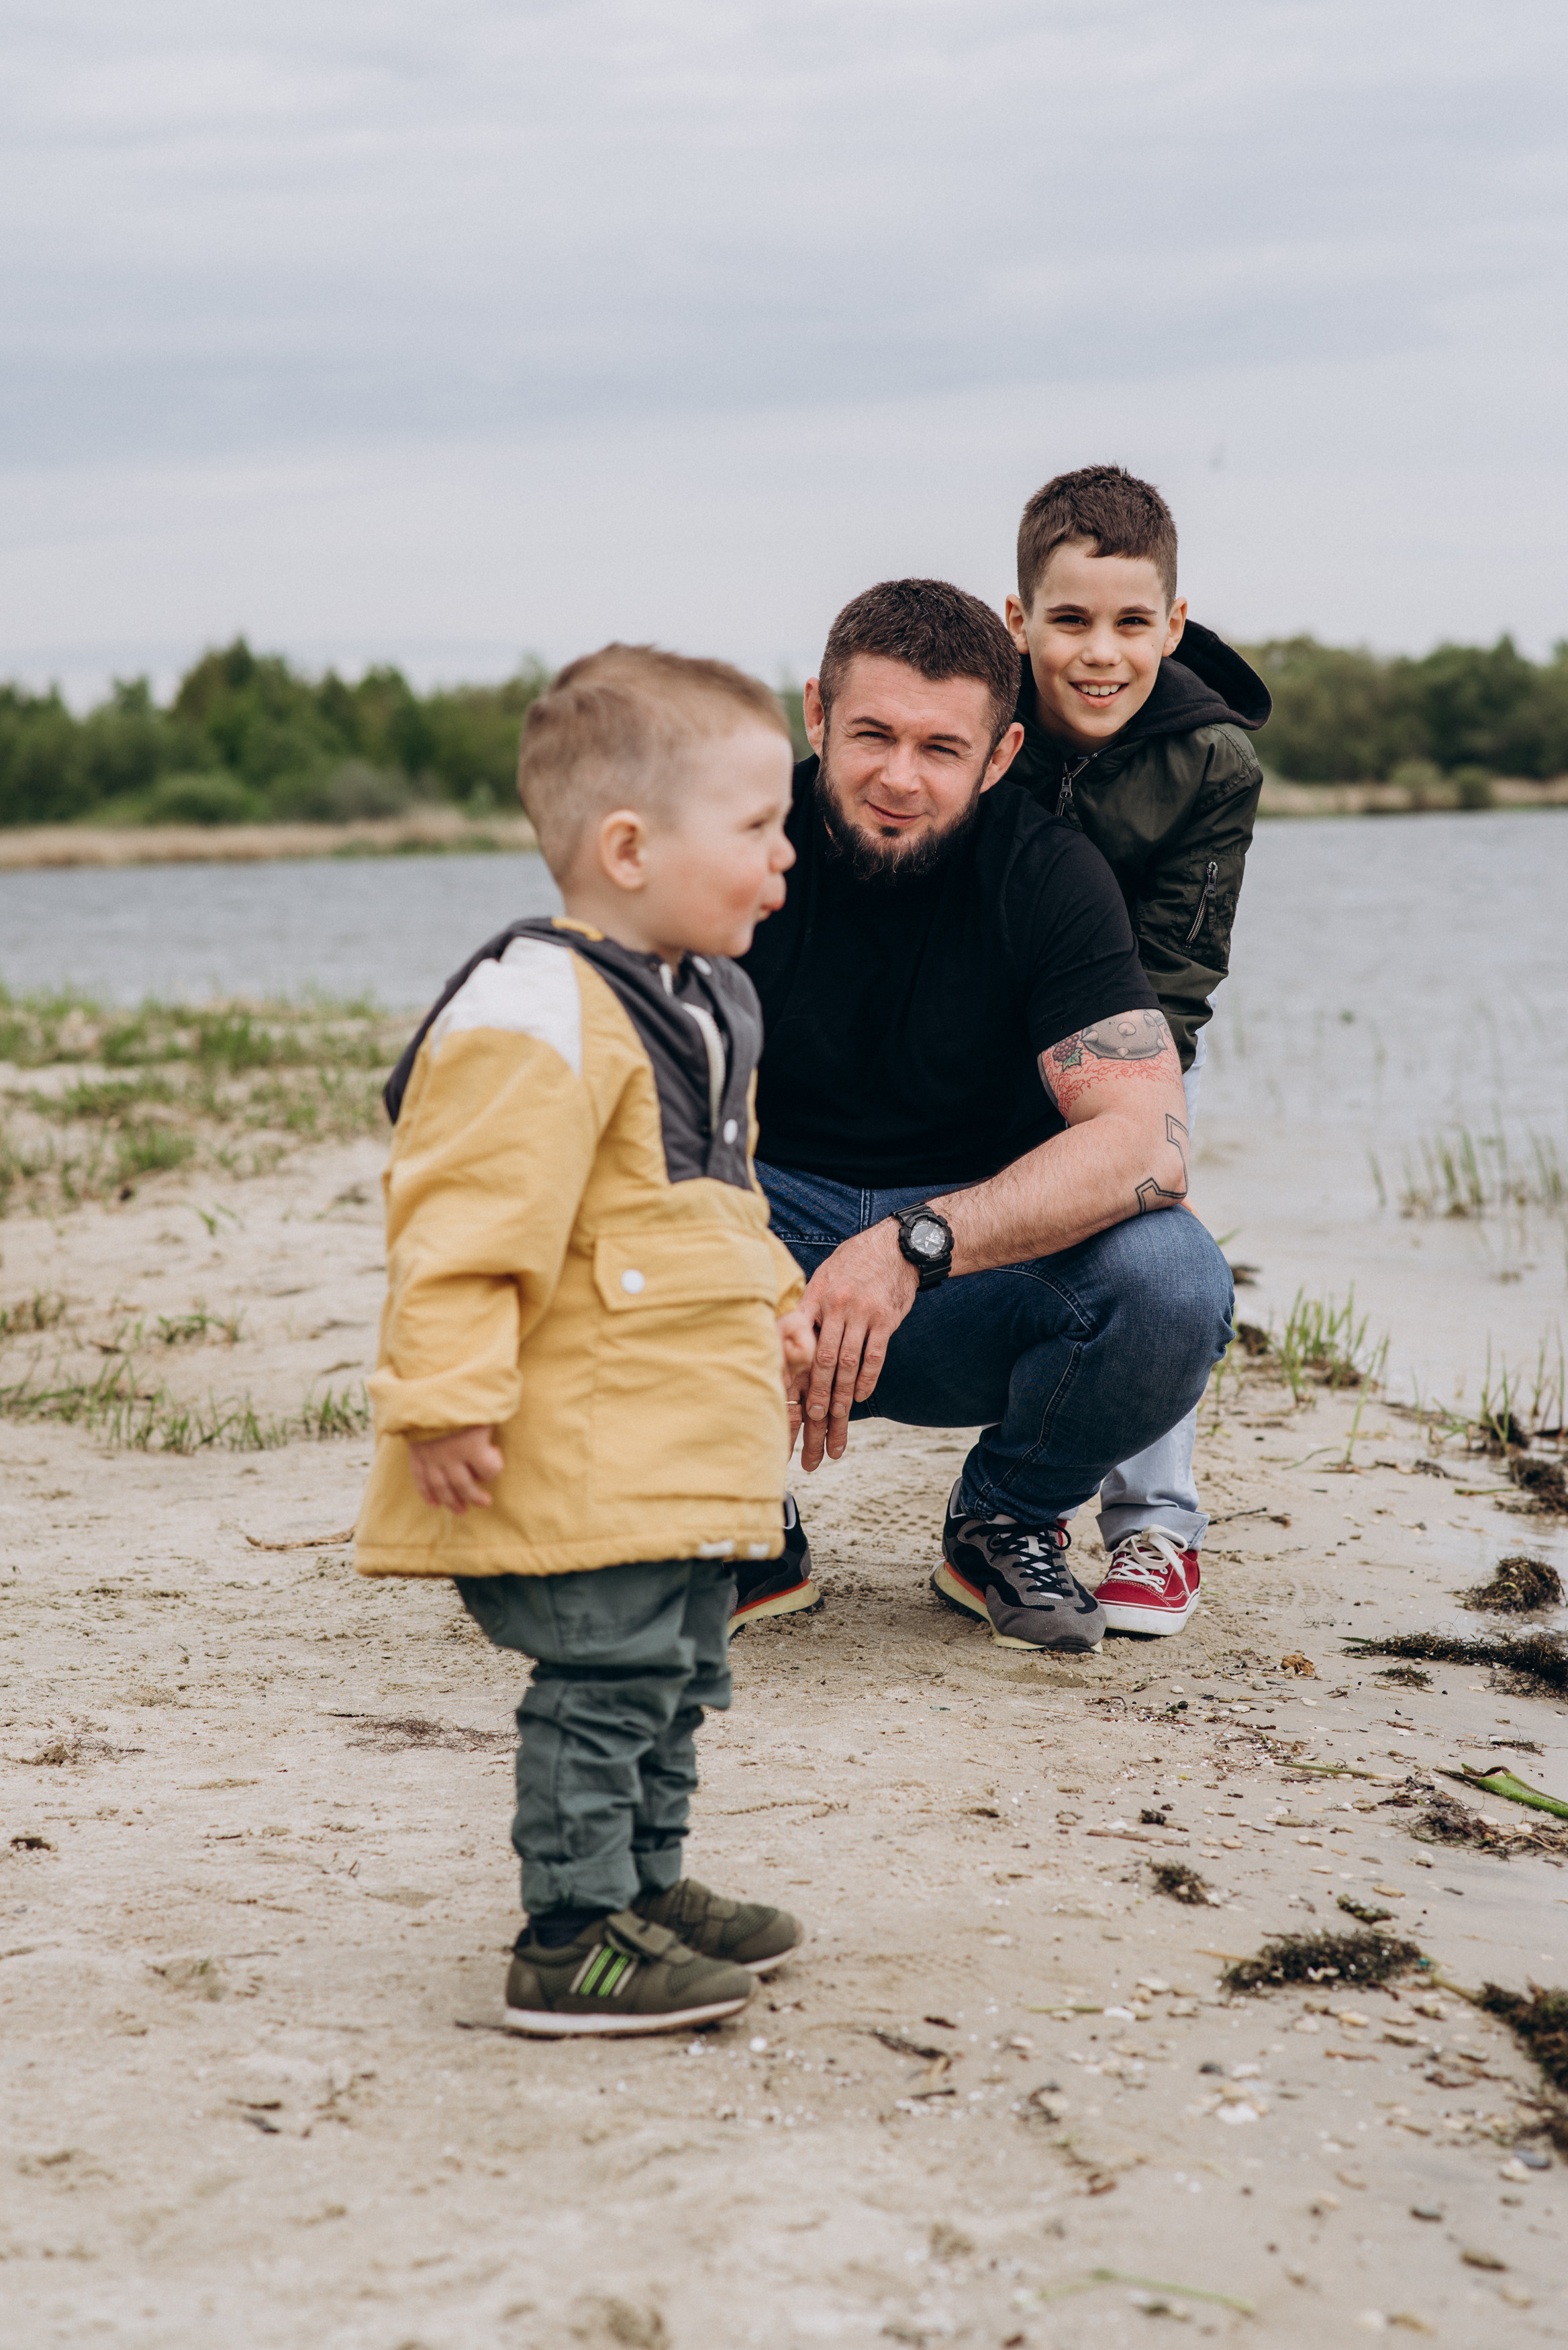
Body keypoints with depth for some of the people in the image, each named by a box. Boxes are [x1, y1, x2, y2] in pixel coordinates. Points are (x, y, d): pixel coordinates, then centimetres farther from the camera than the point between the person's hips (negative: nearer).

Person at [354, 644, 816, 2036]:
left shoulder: (702, 1002, 14)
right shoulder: (540, 1021, -20)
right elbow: (464, 1224, -23)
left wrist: (774, 1305, 28)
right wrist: (448, 1398, -25)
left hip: (686, 1446, 10)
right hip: (582, 1458, -10)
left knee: (680, 1673, 18)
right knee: (605, 1683, -7)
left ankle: (645, 1885, 33)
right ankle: (573, 1947, 2)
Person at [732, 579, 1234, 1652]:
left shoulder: (1047, 872, -12)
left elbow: (1148, 1141, -24)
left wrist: (915, 1247, -37)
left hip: (980, 1280, 0)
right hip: (776, 1234, 0)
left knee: (1174, 1283, -31)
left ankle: (1005, 1522, 3)